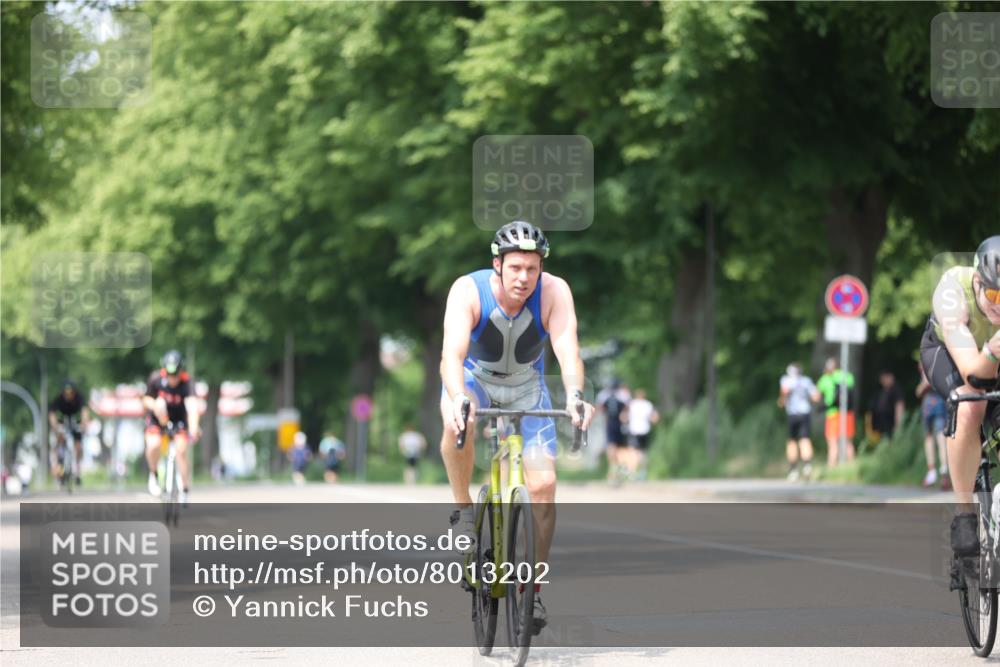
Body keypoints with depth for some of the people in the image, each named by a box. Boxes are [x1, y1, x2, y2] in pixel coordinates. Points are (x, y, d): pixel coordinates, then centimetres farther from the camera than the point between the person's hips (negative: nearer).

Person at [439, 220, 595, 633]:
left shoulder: (554, 292, -26)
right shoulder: (468, 291, -30)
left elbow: (567, 349, -38)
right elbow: (452, 353, -41)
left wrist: (575, 395, -58)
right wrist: (458, 399, -60)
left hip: (527, 388, 2)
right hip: (475, 378, -2)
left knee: (543, 485, -11)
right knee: (457, 423, -38)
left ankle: (532, 588, 5)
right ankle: (463, 510, -15)